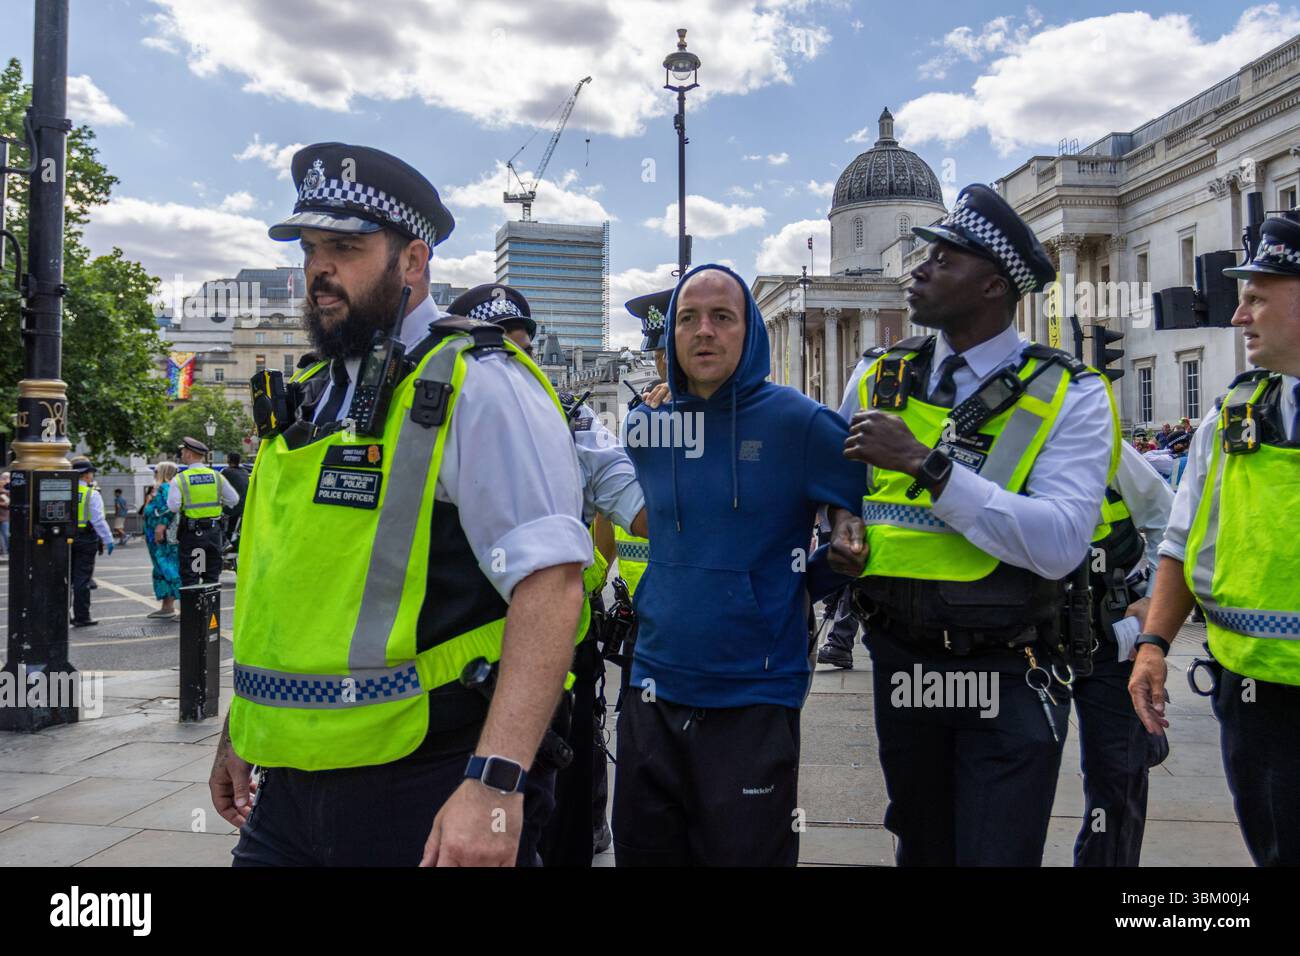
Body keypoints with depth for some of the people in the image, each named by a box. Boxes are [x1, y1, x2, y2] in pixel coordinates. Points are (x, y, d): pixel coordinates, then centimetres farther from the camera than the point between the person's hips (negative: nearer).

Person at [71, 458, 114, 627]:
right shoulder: (92, 494, -10)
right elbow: (98, 520, -14)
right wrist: (108, 540, -9)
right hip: (86, 539, -5)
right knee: (82, 578, -1)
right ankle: (81, 617, 2)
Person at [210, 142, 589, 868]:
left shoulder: (476, 386, -13)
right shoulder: (313, 396, 11)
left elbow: (551, 584, -22)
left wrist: (496, 782, -29)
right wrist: (242, 734, 23)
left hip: (429, 796, -7)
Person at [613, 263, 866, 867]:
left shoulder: (797, 422, -9)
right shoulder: (645, 425, 5)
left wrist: (802, 579, 0)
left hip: (754, 699, -4)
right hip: (652, 692, 5)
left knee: (744, 852, 9)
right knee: (641, 850, 17)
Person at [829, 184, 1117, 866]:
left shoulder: (1069, 395, -9)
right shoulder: (878, 378, 4)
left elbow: (1061, 542, -23)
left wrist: (923, 462, -26)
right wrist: (843, 520, -4)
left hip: (1007, 678, -4)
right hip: (900, 661, 4)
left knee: (996, 854, 3)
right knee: (920, 849, 21)